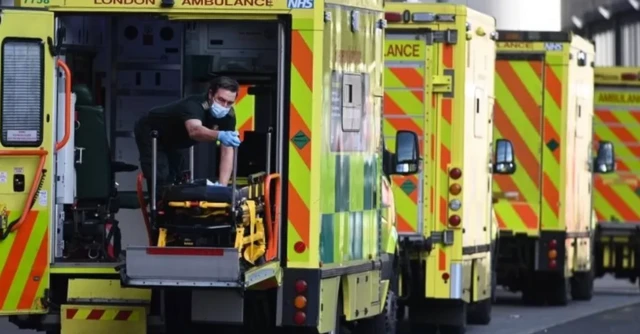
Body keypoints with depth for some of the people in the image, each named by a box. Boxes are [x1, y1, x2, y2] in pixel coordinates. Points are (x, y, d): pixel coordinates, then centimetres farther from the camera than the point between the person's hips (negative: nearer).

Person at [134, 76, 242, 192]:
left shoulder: (228, 115, -21)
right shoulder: (194, 105, -42)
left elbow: (227, 150, -22)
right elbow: (194, 131, -65)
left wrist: (222, 185, -34)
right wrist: (220, 135, -86)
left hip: (175, 140, 7)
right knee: (160, 183, -18)